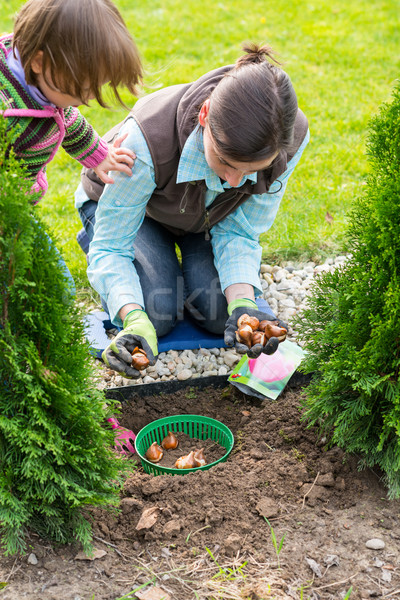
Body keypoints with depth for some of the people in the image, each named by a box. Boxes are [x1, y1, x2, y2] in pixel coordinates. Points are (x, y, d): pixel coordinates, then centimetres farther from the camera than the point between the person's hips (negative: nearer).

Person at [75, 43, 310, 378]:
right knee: (157, 313, -21)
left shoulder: (291, 137, -32)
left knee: (221, 313, -18)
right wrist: (134, 319, -50)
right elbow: (111, 248, -32)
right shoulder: (147, 139, -43)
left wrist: (242, 302, -38)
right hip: (127, 201, -2)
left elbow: (238, 232, -21)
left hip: (210, 217, 3)